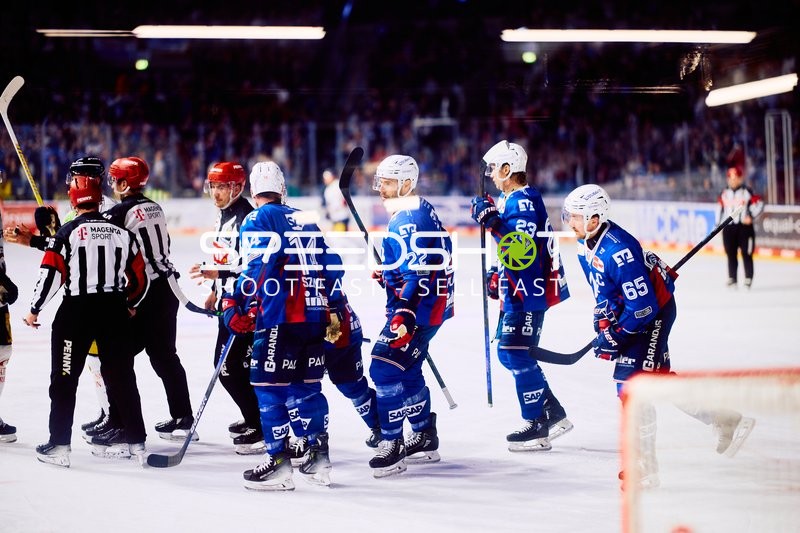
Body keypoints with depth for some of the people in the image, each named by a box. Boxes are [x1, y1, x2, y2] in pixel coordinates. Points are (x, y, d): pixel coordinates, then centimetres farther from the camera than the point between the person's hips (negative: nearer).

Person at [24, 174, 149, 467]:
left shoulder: (68, 233, -7)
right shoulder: (122, 233, 6)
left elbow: (51, 274, -10)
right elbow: (139, 277, 10)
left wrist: (34, 310, 1)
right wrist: (130, 305, 27)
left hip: (76, 310, -4)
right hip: (114, 309, 4)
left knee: (65, 377, 2)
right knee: (121, 374, 12)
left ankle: (59, 445, 0)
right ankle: (134, 439, 17)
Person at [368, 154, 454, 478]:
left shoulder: (410, 219, -18)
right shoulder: (406, 214, 15)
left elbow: (417, 271, -27)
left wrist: (405, 313, -33)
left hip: (420, 306, -11)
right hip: (420, 304, 11)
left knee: (385, 368, -14)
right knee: (407, 370, 20)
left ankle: (392, 446, -12)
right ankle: (424, 438, 31)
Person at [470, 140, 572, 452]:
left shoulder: (523, 200, -17)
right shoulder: (509, 199, 15)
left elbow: (524, 248, -28)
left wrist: (493, 222, -31)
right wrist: (497, 274, 24)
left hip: (529, 290, -11)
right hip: (517, 289, 11)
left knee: (515, 353, -11)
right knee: (509, 353, 13)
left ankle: (538, 427, -5)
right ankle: (554, 414, 20)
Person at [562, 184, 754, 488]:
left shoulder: (619, 251, -32)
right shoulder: (586, 243, -3)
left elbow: (643, 307, -30)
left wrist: (614, 337, -22)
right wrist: (604, 315, 3)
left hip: (654, 311, -10)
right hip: (630, 309, 10)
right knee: (659, 377, 15)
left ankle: (644, 469, -6)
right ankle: (724, 420, 31)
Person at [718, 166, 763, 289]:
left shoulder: (747, 191, -4)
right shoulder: (724, 193, 11)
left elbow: (759, 205, -5)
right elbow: (720, 208, 18)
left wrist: (751, 216, -15)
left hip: (744, 226, -4)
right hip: (728, 227, 4)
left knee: (746, 253, -4)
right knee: (731, 254, 7)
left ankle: (748, 279, 1)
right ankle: (732, 279, 14)